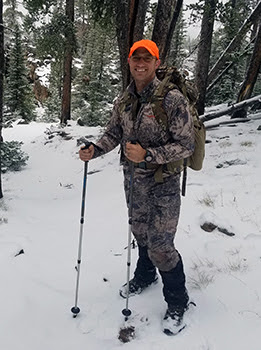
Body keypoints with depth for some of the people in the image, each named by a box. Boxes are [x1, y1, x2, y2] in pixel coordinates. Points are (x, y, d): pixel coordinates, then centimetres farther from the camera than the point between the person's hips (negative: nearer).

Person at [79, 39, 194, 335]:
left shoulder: (172, 99, -16)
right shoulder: (123, 102, 3)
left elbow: (186, 145, -17)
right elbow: (113, 134, 13)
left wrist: (148, 155, -27)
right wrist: (95, 150, -7)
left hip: (163, 184, -6)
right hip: (133, 181, 6)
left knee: (160, 246, -4)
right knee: (141, 233, 23)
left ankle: (177, 303, 20)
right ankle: (145, 277, 50)